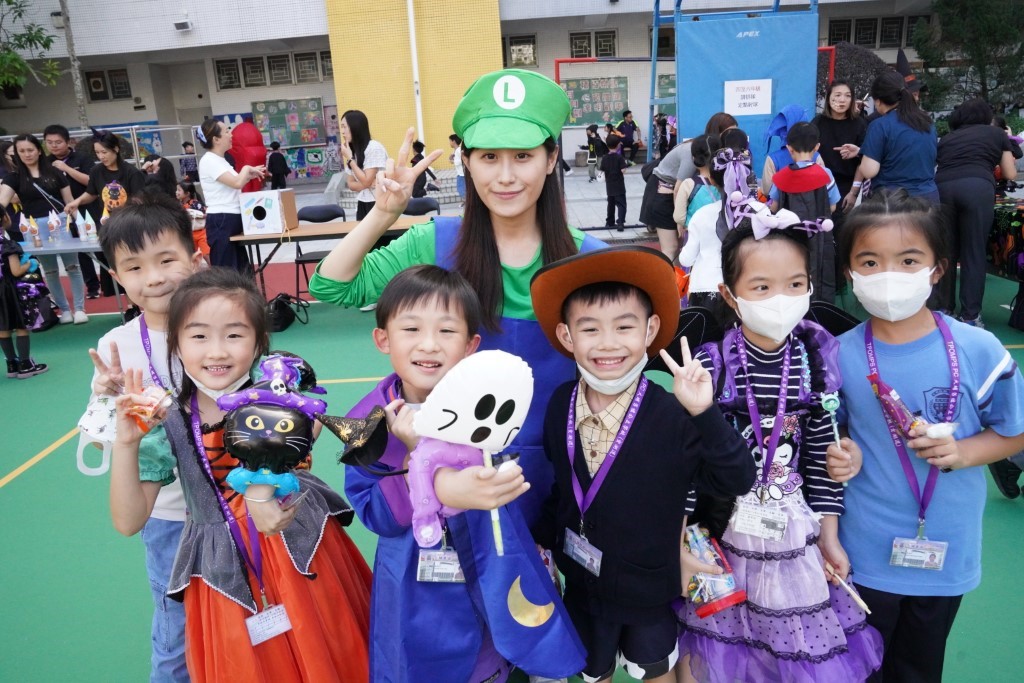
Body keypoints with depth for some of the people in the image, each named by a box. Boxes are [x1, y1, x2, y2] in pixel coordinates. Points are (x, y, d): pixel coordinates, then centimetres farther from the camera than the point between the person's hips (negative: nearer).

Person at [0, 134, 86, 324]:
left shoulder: (54, 172, 4)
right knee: (49, 270, 9)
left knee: (72, 266, 1)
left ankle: (79, 308, 8)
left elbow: (69, 200, 7)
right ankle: (64, 309, 19)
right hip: (36, 228, 1)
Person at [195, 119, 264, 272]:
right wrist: (247, 169, -7)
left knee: (240, 270, 14)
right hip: (221, 222, -10)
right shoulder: (209, 161, -14)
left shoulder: (220, 160, 16)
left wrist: (251, 175, 8)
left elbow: (234, 186, 20)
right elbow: (237, 183, -25)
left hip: (232, 221, 10)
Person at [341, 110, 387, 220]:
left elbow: (366, 181, -17)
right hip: (362, 204, 6)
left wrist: (349, 158, -12)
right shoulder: (352, 150, 9)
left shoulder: (374, 147, -13)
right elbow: (351, 184, 6)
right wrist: (368, 184, -14)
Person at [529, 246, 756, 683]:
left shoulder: (673, 415, -25)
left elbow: (737, 481, -28)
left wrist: (704, 414, -40)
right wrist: (544, 538, 7)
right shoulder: (560, 406, -12)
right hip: (581, 584, 3)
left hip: (649, 589, -3)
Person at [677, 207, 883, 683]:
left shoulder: (815, 363, -7)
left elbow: (821, 454, 0)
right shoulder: (711, 364, -17)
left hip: (794, 532, 2)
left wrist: (829, 534, 3)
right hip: (725, 530, -2)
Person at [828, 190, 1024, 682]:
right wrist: (841, 459, -18)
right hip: (865, 553, 0)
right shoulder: (841, 356, -12)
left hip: (947, 551, 1)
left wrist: (961, 451, -19)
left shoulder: (979, 350, -13)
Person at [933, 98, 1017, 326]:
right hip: (977, 188, -2)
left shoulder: (946, 138, 30)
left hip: (942, 188, 3)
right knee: (974, 253, 3)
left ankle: (943, 309, 18)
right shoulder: (997, 133, 24)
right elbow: (1010, 174, 24)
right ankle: (970, 316, 4)